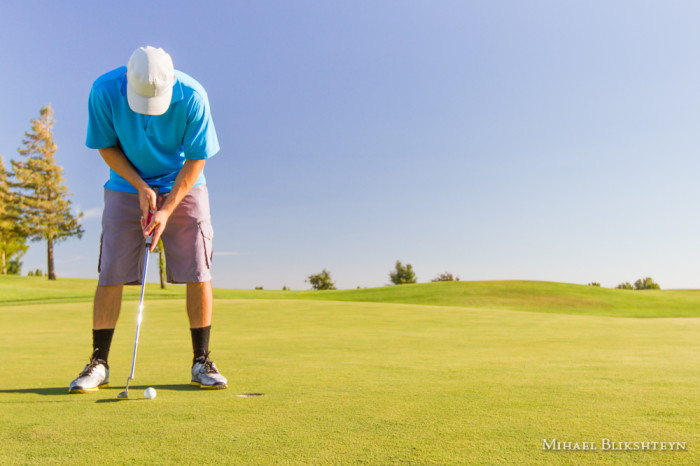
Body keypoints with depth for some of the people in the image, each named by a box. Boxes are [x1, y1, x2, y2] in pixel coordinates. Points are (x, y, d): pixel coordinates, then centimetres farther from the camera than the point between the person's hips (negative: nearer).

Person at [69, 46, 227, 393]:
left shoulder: (192, 96, -22)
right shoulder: (104, 90, -17)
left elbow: (196, 159, -15)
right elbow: (106, 146, -4)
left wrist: (167, 210, -18)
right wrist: (141, 187, -15)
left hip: (183, 187, -1)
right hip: (127, 187, 1)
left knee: (198, 272, -8)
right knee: (110, 273, -4)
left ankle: (201, 361, 3)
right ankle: (99, 363, 10)